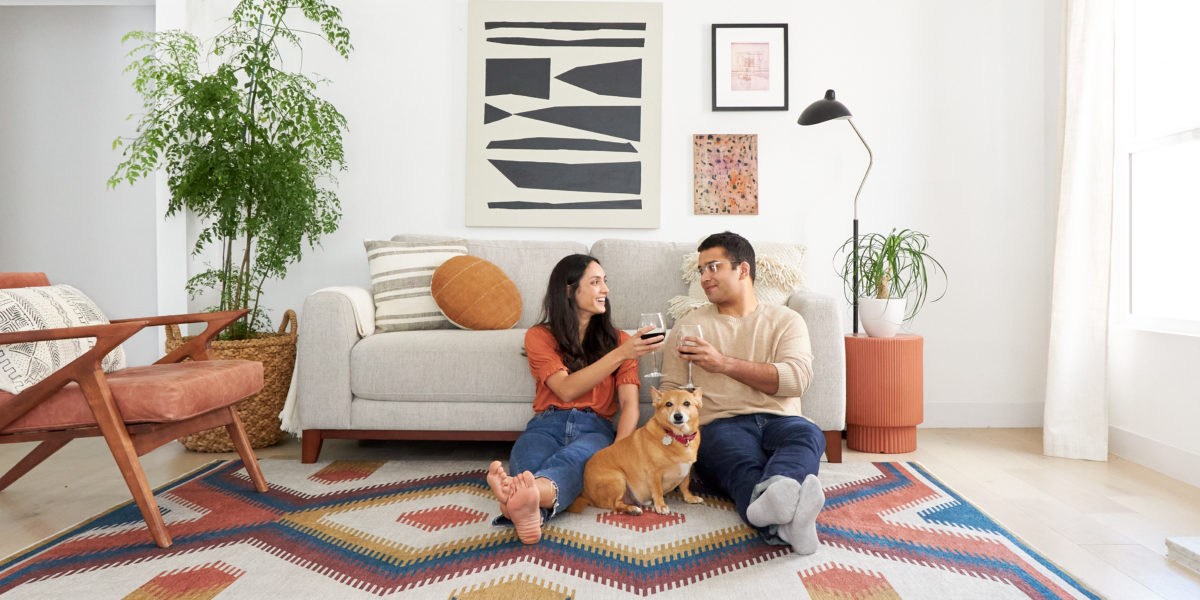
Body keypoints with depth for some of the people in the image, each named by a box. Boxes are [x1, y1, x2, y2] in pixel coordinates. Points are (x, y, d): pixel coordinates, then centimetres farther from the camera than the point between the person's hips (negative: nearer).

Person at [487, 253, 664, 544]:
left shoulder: (618, 339, 18)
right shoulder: (539, 336, 12)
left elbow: (629, 404, 5)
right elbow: (567, 389, -6)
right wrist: (620, 355, -16)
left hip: (594, 428, 0)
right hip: (547, 425, 0)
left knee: (571, 458, -38)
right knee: (529, 464, -38)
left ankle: (532, 496, -71)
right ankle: (529, 509, -71)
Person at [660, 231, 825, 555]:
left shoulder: (786, 320, 17)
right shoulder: (689, 325, 19)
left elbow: (796, 378, -3)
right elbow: (672, 392, 10)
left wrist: (725, 363, -11)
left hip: (779, 420, 1)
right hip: (720, 424, -1)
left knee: (808, 434, -34)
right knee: (742, 462, -36)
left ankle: (771, 497, -65)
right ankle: (784, 522, -65)